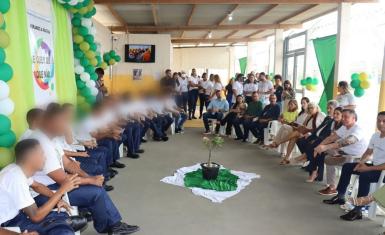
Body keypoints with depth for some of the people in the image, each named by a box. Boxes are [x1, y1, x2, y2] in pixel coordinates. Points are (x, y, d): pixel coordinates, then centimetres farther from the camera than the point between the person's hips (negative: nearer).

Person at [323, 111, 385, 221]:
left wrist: (368, 168, -23)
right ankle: (340, 197, 10)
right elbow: (368, 152, 17)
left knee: (364, 175, -34)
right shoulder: (375, 136, 6)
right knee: (347, 166, 4)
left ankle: (357, 211, -29)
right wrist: (361, 162, -2)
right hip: (374, 166, 9)